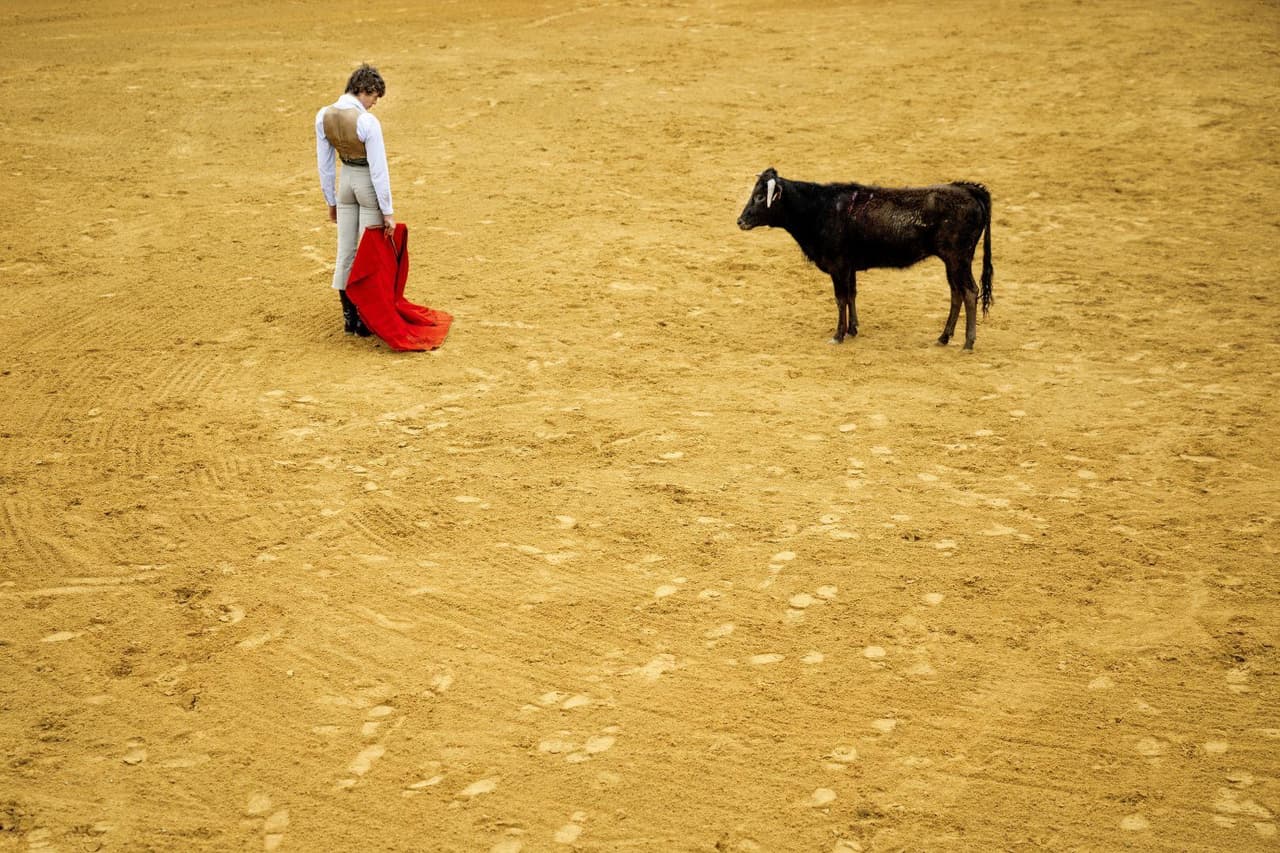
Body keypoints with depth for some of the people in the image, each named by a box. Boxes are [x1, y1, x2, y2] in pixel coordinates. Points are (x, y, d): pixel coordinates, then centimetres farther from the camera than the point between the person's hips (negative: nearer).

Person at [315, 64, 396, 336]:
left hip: (345, 181, 5)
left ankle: (349, 317, 20)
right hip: (369, 184, -5)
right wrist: (387, 212, -14)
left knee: (345, 251, 12)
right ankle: (365, 318, 11)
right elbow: (378, 169, -20)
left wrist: (331, 201, 14)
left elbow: (324, 163, 3)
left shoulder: (323, 116, -5)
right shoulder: (367, 122, -23)